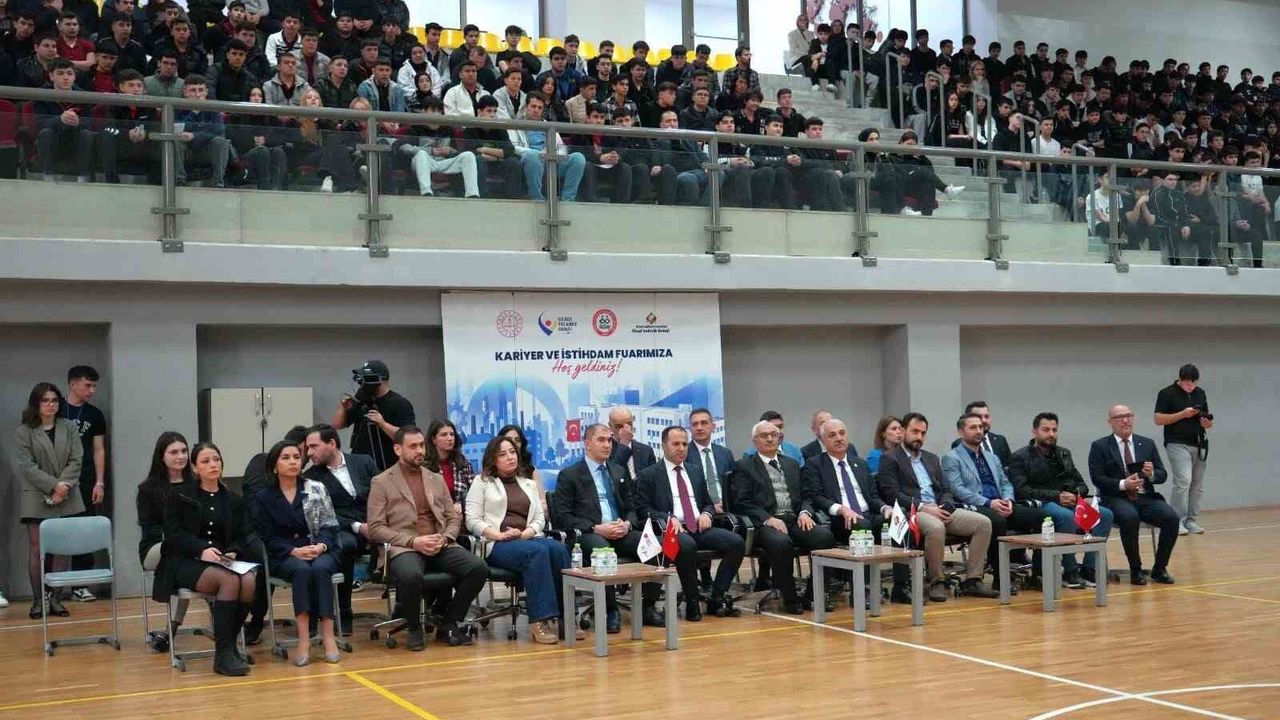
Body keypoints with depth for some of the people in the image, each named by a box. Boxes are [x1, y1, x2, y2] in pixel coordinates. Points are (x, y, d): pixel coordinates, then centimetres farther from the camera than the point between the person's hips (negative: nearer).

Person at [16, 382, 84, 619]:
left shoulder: (69, 427, 10)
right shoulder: (24, 432, 1)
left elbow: (76, 460, 4)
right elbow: (27, 466, -7)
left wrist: (64, 486, -10)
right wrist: (54, 486, -15)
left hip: (67, 499, 3)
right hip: (37, 499, -2)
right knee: (37, 550, -3)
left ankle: (55, 599, 9)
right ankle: (38, 600, 3)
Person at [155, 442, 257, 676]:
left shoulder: (233, 500, 20)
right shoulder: (179, 495, 8)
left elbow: (241, 537, 15)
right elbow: (173, 534, -3)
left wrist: (232, 552, -8)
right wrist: (202, 549, -20)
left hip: (221, 562, 4)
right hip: (184, 562, -4)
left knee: (250, 581, -30)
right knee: (230, 580, -34)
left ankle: (229, 642, -15)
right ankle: (223, 652, -31)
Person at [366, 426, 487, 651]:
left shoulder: (437, 479, 21)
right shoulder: (381, 483, 6)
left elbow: (454, 518, 19)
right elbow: (375, 528, -2)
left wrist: (445, 538, -5)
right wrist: (413, 542, -14)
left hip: (441, 546, 4)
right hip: (404, 548, -4)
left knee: (479, 568, -23)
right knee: (411, 576, -39)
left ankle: (449, 624, -3)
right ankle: (414, 629, -9)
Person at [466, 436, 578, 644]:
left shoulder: (529, 484, 25)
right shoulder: (482, 483, 12)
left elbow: (539, 518, 15)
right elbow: (473, 521, 1)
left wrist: (525, 533, -8)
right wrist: (499, 535, -15)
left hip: (528, 539, 4)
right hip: (496, 544, -4)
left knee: (558, 549, -30)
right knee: (537, 552, -35)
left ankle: (563, 618, -30)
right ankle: (541, 620, -39)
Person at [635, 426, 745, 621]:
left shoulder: (696, 470, 23)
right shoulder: (648, 475, 7)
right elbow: (643, 509, 0)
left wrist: (707, 514, 1)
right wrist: (667, 519, -17)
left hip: (700, 527, 5)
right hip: (673, 530, -5)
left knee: (737, 543, -21)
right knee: (687, 546, -39)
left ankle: (717, 599, -11)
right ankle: (692, 602, -20)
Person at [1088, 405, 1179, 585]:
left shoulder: (1147, 444, 15)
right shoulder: (1100, 447, 4)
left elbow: (1163, 475, 12)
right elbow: (1097, 479, -5)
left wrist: (1152, 474, -11)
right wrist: (1122, 484, -20)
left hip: (1145, 498, 4)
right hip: (1116, 499, -4)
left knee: (1172, 517, -23)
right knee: (1130, 518, -36)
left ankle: (1159, 569, -8)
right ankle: (1135, 570, -18)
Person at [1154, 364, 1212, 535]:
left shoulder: (1200, 393, 12)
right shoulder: (1166, 394, -3)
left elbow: (1206, 420, 19)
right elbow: (1159, 419, -8)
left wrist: (1207, 423, -5)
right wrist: (1183, 414, -15)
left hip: (1198, 445, 6)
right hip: (1177, 444, -6)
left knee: (1197, 485, 4)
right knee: (1183, 480, -17)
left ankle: (1190, 520, 13)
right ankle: (1176, 520, -10)